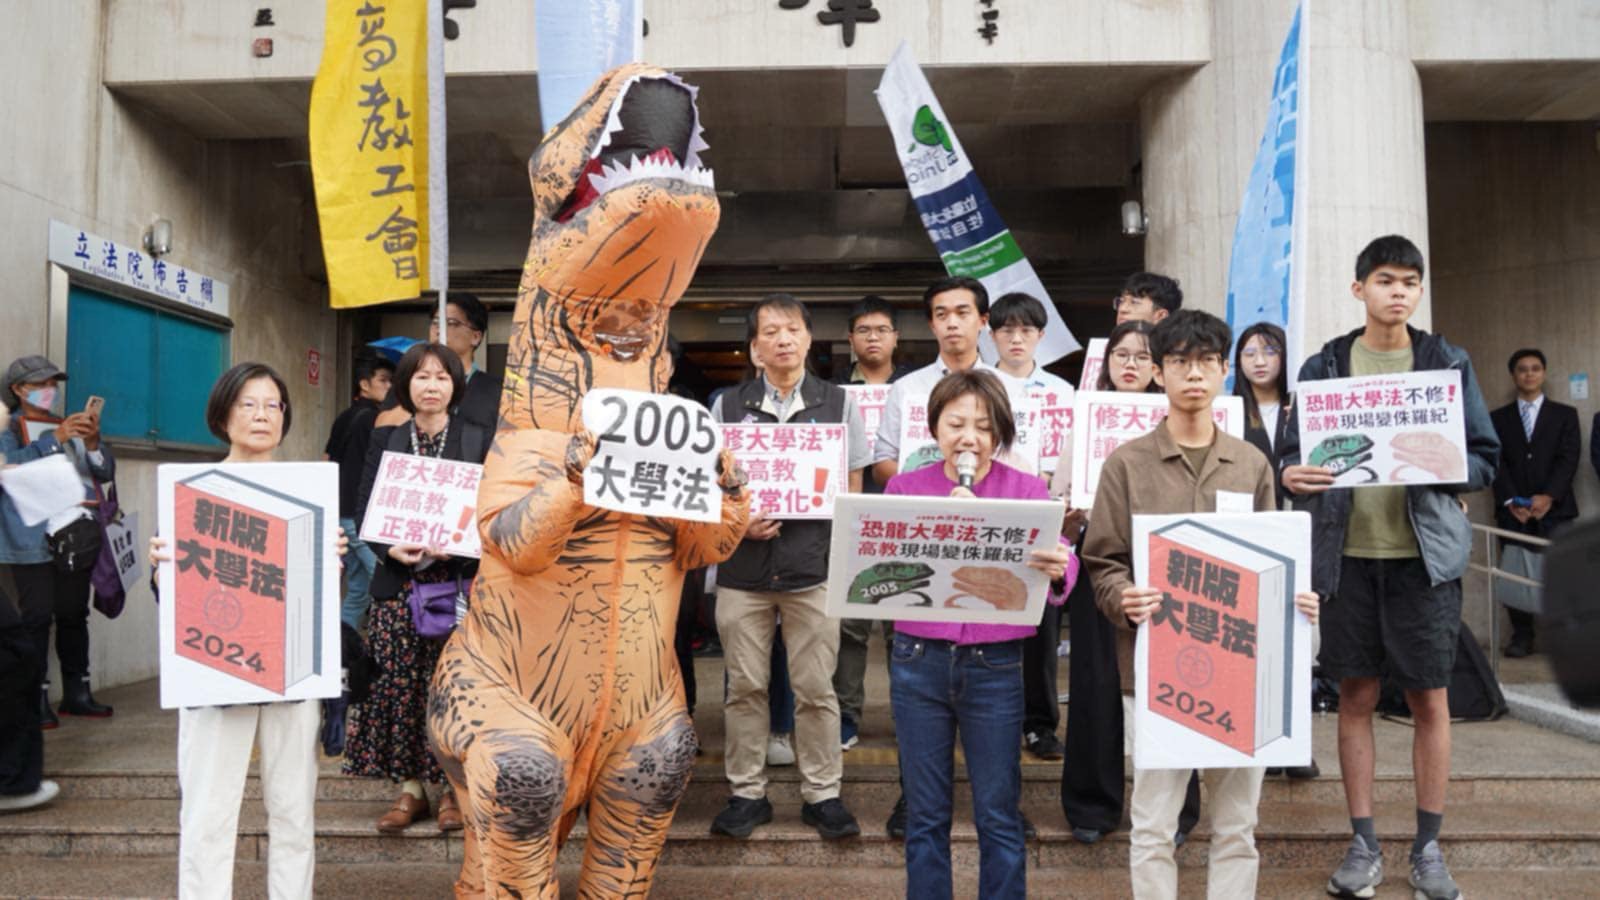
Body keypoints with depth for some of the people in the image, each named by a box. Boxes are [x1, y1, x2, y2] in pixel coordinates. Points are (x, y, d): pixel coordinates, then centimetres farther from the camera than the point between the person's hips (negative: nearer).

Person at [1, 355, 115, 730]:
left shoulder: (71, 427, 19)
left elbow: (105, 473, 13)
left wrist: (92, 442, -5)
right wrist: (56, 438, -22)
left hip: (78, 537, 5)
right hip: (34, 540, -4)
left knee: (74, 615, 7)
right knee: (37, 618, -5)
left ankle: (76, 692, 12)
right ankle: (37, 699, -1)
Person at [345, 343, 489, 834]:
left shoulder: (479, 439, 4)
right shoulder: (385, 439, 11)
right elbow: (365, 508, 7)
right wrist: (392, 549, -11)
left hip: (459, 578, -2)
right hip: (399, 581, 2)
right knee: (398, 683, 2)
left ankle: (453, 788, 13)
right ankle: (410, 788, 14)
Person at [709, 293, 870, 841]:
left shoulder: (838, 403, 7)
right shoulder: (727, 406, 8)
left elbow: (852, 487, 9)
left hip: (813, 564, -1)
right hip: (743, 565, 1)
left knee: (815, 688, 4)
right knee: (745, 686, 8)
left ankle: (822, 794, 18)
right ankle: (746, 793, 21)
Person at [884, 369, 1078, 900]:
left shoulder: (1027, 490, 0)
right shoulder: (903, 488, 3)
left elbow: (1061, 561, -11)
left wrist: (1057, 570, -35)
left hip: (995, 666, -1)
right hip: (918, 662, 1)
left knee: (998, 815, 8)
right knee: (925, 814, 11)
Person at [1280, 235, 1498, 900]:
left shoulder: (1448, 363, 4)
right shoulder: (1323, 366, 4)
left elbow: (1485, 460, 4)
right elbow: (1292, 451, 6)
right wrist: (1291, 474, -17)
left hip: (1425, 552, 0)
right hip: (1346, 552, 0)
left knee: (1430, 698, 6)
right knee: (1356, 696, 7)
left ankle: (1428, 846, 21)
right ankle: (1363, 845, 19)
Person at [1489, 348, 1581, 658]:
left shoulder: (1565, 414, 12)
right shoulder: (1498, 418, 13)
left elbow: (1568, 459, 0)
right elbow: (1497, 463, 3)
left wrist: (1547, 496, -14)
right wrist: (1512, 502, -10)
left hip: (1555, 509, -1)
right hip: (1513, 511, 1)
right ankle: (1521, 636, 3)